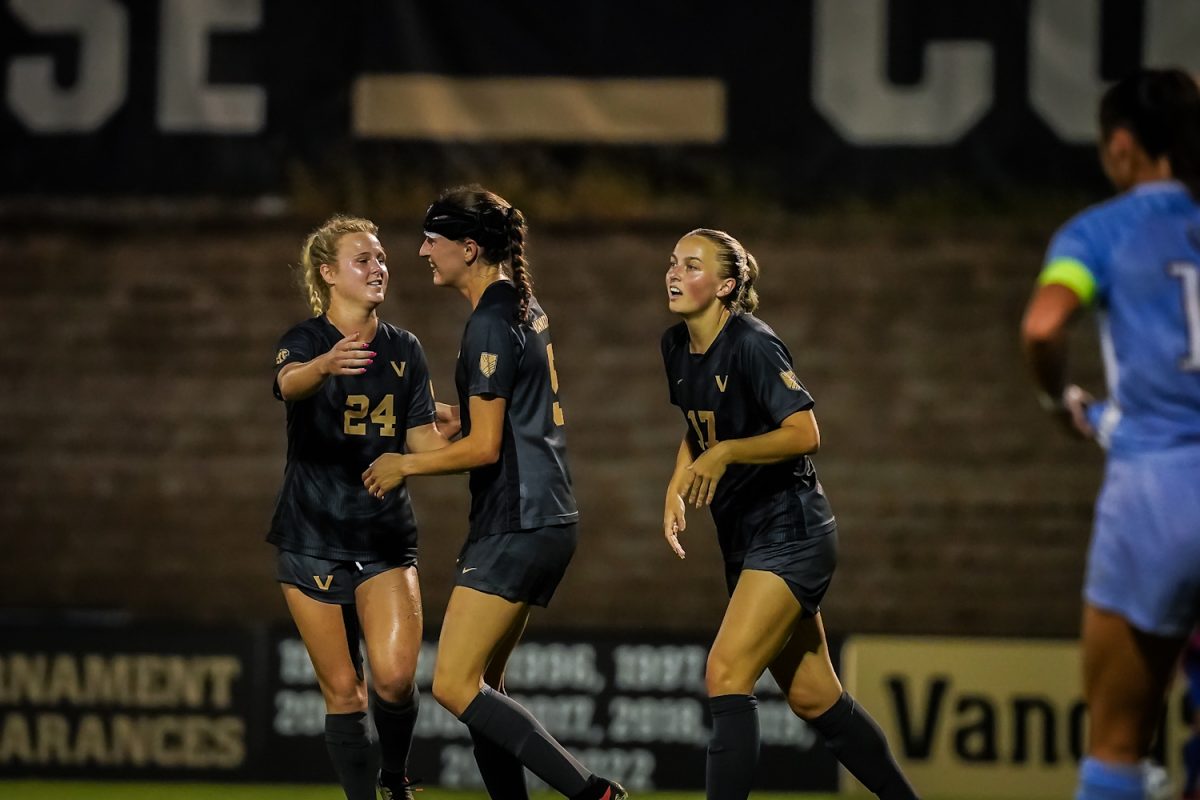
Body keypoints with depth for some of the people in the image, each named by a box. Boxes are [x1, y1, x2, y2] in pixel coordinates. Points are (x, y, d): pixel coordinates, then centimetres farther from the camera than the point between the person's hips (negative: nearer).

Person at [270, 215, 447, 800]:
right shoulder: (306, 341, -7)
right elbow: (289, 381, -31)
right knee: (343, 690, -2)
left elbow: (424, 441, 7)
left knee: (395, 676, -13)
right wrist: (326, 366, -55)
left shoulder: (404, 350, 7)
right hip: (314, 537, -2)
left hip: (386, 532, 2)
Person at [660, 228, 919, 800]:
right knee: (812, 698, 13)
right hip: (743, 539, 9)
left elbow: (804, 433, -24)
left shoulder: (752, 345, -19)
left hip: (791, 533, -9)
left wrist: (724, 453, -32)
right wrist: (676, 486, 6)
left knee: (725, 675, -20)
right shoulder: (676, 347, 6)